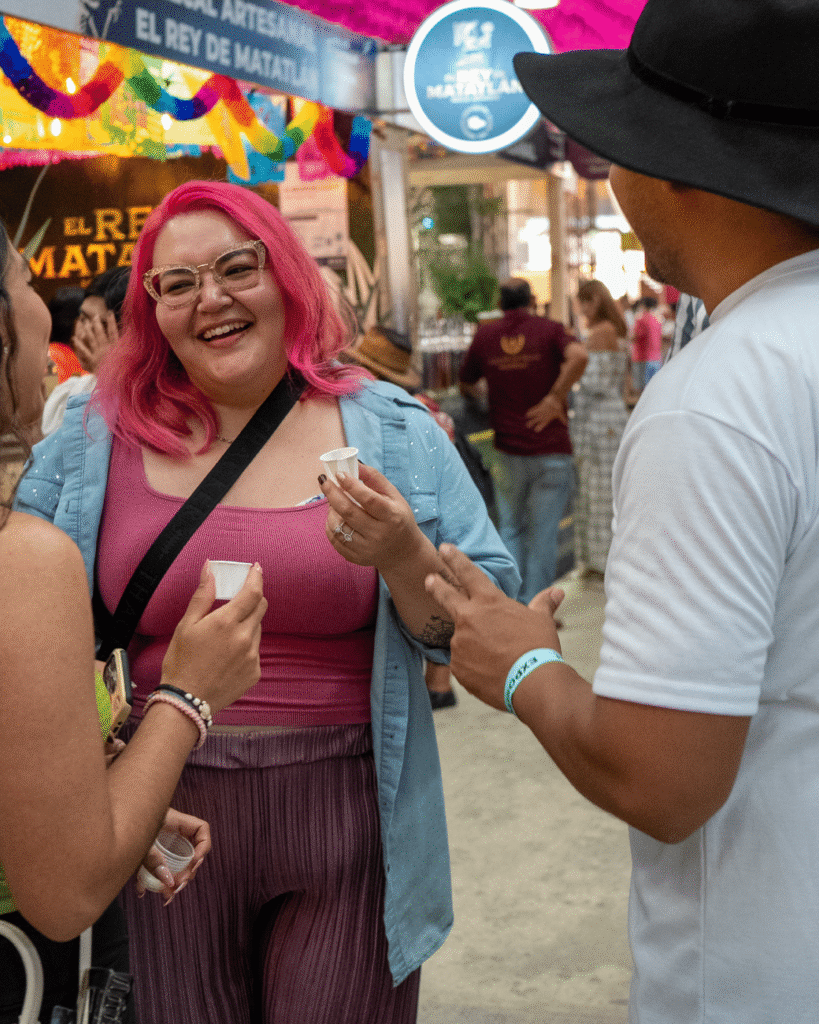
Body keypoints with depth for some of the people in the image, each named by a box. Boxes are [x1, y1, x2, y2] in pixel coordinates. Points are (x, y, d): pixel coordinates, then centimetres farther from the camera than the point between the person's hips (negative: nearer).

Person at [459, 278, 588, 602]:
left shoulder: (485, 334, 5)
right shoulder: (548, 329, -2)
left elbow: (465, 386, 16)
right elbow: (579, 356, -23)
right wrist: (556, 396, -14)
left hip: (508, 451, 2)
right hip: (551, 450, -2)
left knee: (511, 530, 17)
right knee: (543, 535, 5)